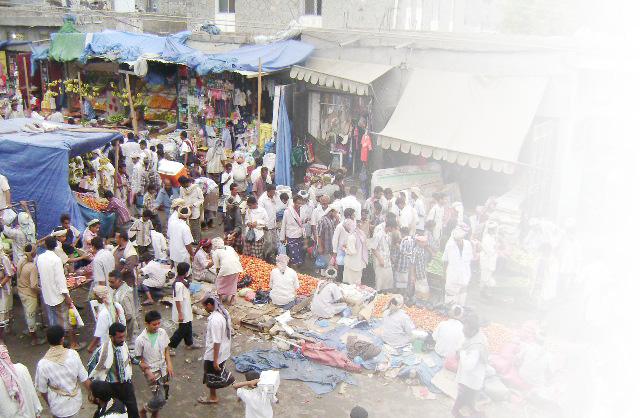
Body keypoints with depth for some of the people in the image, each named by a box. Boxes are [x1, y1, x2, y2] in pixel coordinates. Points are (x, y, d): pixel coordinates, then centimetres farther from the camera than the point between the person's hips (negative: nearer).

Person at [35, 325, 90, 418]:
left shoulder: (42, 364, -20)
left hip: (58, 407, -1)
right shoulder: (73, 354, -17)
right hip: (76, 402, 1)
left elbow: (43, 391, -8)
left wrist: (50, 405, 11)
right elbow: (85, 380, -10)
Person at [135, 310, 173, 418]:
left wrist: (169, 364, -5)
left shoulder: (162, 332, -7)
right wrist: (147, 372, -18)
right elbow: (139, 359, -10)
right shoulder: (140, 340, -20)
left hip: (163, 369, 5)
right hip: (152, 372, -5)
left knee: (164, 396, 13)